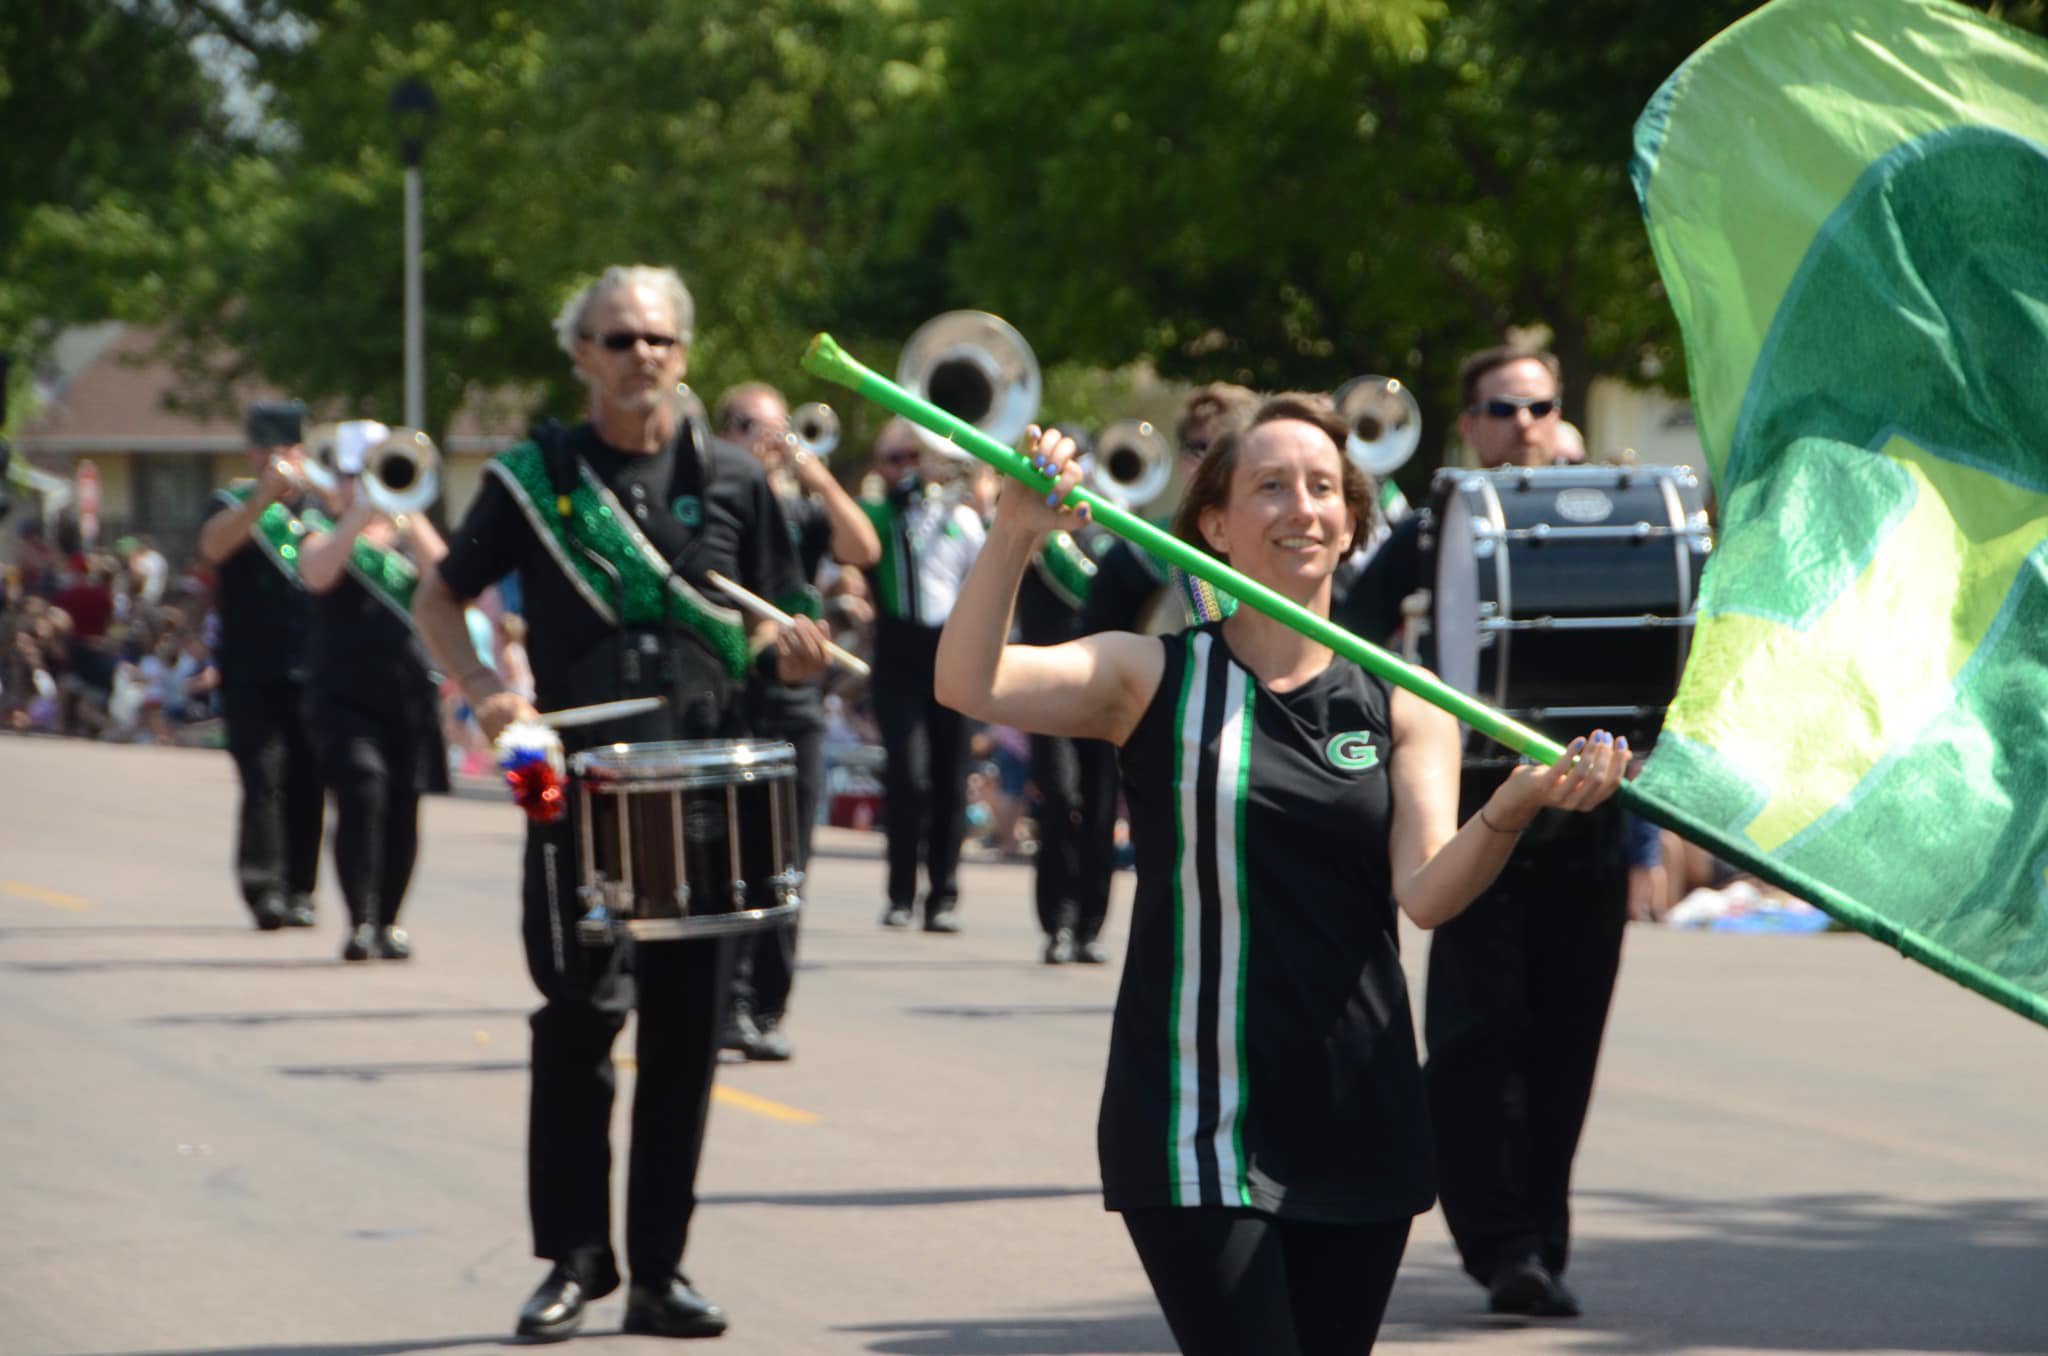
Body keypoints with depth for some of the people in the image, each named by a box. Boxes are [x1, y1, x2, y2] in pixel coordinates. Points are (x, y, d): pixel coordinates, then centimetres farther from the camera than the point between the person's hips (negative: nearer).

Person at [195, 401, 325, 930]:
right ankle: (265, 886, -16)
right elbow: (213, 547, -16)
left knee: (307, 786, 1)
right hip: (251, 675, -2)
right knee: (263, 777, -13)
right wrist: (264, 495, -25)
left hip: (312, 673, 2)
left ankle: (299, 891, 9)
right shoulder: (234, 504, 6)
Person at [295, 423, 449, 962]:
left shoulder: (409, 534, 13)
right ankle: (360, 921, -17)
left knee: (402, 809, 2)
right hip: (344, 694, -3)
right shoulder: (327, 537, 6)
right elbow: (317, 574, -17)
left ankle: (388, 922, 17)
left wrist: (405, 515, -17)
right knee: (361, 793, -19)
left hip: (409, 692, 3)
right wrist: (360, 513, -22)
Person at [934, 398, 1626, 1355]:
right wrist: (1016, 534, -27)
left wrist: (1512, 809, -28)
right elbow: (969, 684, -14)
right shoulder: (1156, 680, 1)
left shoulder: (1402, 705, 6)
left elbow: (1429, 892, -8)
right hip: (1195, 1128, -3)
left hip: (1357, 1130, 3)